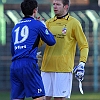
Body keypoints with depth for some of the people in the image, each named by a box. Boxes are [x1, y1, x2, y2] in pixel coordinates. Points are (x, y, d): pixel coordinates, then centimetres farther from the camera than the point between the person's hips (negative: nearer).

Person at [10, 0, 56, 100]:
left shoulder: (16, 27, 21)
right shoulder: (37, 24, 3)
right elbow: (51, 41, 9)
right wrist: (44, 27, 23)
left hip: (14, 65, 6)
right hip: (28, 64, -6)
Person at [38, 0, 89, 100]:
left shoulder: (73, 23, 1)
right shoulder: (48, 22, 14)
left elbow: (84, 45, 0)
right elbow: (38, 42, 9)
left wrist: (81, 64, -12)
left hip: (63, 69, -4)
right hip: (46, 68, 4)